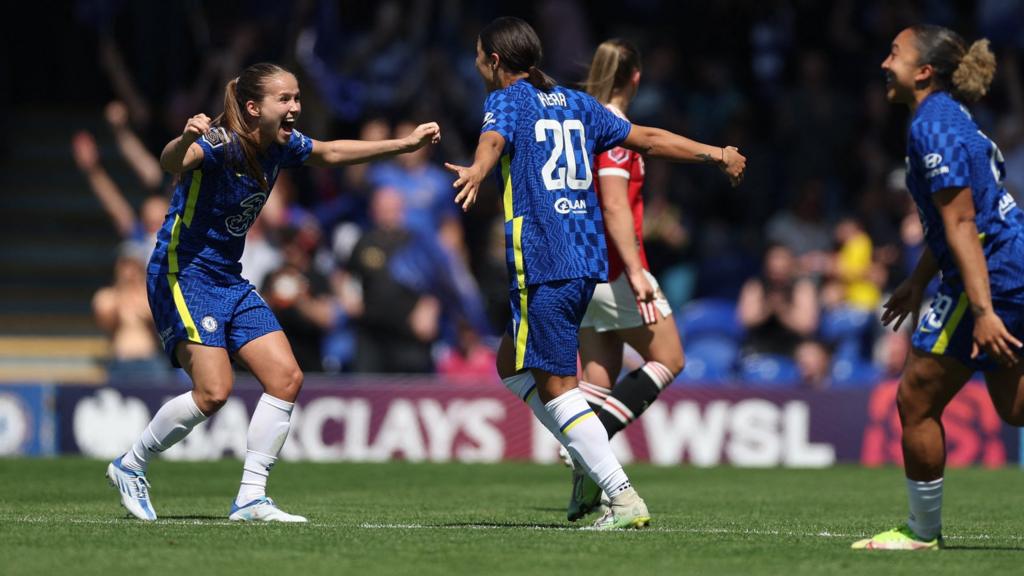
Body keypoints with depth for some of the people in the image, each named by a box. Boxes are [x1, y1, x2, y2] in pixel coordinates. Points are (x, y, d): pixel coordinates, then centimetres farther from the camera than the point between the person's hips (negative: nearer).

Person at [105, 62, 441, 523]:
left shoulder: (282, 145, 1)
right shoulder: (220, 144, -22)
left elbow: (330, 153, 21)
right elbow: (173, 164, -44)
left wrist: (407, 143, 19)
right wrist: (186, 139, -67)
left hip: (230, 282, 8)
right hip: (181, 274, -8)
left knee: (286, 378, -4)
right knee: (214, 390, -19)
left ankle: (250, 500, 0)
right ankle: (129, 466, 3)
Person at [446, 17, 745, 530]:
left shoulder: (507, 100, -2)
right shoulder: (574, 103, 19)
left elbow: (493, 139, -26)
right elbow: (645, 138, 21)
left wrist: (476, 172, -48)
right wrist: (716, 155, 30)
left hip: (541, 260, -8)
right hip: (587, 259, 8)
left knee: (555, 386, -6)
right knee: (512, 364, 22)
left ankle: (623, 498, -15)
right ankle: (591, 463, 12)